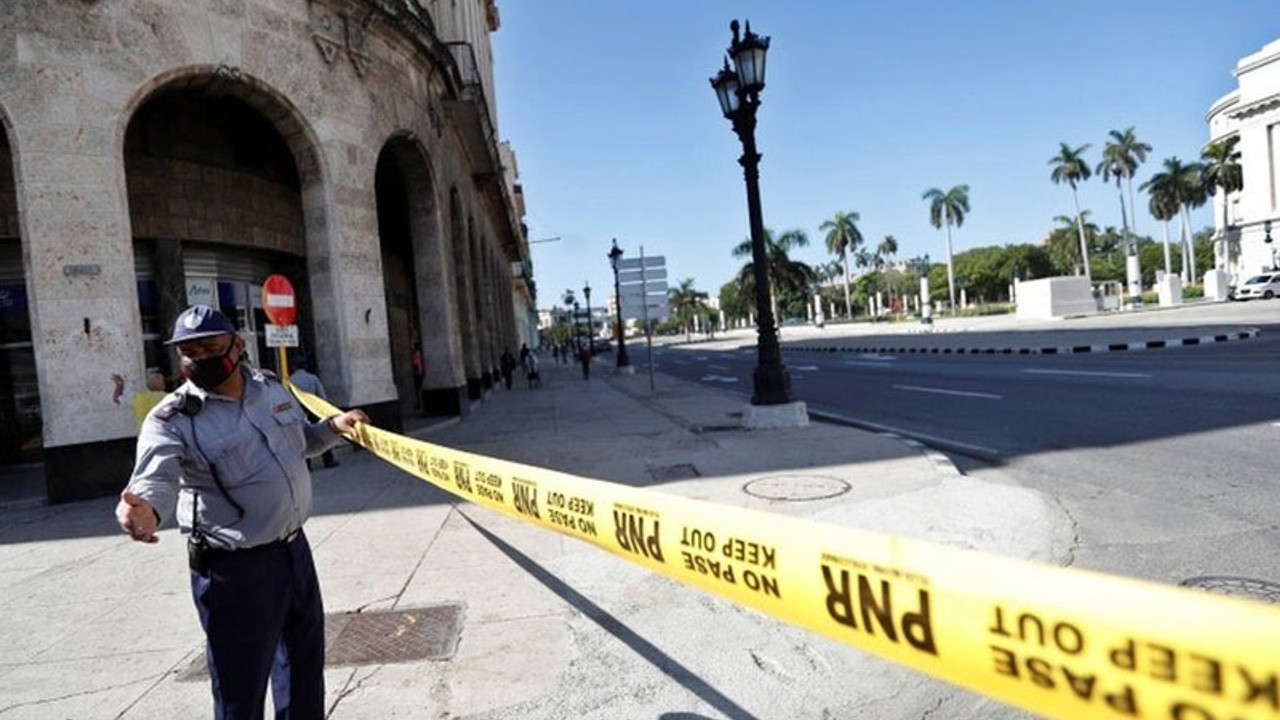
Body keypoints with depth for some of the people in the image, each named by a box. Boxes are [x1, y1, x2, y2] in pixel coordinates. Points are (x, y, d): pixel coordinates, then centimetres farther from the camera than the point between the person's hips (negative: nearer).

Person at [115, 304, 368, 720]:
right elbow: (156, 478, -32)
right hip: (234, 569, -6)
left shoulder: (272, 387, 4)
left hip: (295, 548, 6)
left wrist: (334, 427, 3)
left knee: (305, 660, 24)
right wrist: (145, 507, -53)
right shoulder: (171, 420, -14)